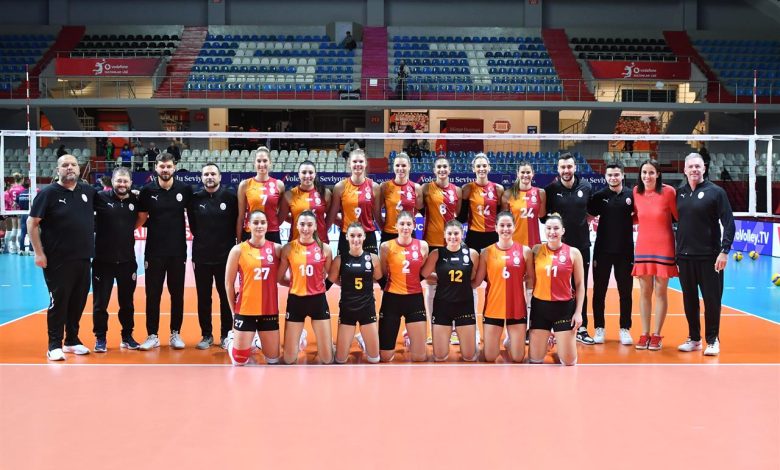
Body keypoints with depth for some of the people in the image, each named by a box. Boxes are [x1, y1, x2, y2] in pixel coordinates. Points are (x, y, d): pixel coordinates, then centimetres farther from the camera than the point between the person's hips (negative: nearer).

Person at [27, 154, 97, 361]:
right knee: (58, 301, -2)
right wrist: (39, 253, -11)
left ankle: (72, 340, 24)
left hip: (83, 258, 5)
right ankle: (54, 345, 7)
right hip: (57, 260, -5)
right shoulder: (48, 193, -6)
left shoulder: (88, 191, 6)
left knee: (78, 301, 11)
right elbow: (32, 223, -7)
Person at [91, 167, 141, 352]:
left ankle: (127, 337, 26)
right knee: (100, 302, 5)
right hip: (103, 260, -3)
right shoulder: (101, 198, -6)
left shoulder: (135, 201, 3)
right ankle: (100, 338, 18)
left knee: (127, 302, 13)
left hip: (127, 260, 3)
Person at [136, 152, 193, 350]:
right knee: (153, 294, 3)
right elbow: (141, 218, 4)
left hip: (178, 250, 1)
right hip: (154, 251, 0)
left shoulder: (184, 189, 0)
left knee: (177, 294, 7)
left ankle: (175, 334, 17)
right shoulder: (148, 190, -1)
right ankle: (152, 336, 11)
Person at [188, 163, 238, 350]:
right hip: (201, 257, 2)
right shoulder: (195, 199, 3)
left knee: (226, 297, 5)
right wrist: (204, 240, 9)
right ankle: (206, 335, 18)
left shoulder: (230, 198, -2)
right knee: (203, 298, 7)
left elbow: (236, 225, 3)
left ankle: (226, 335, 16)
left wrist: (227, 243, 2)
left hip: (225, 257, -2)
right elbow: (193, 227, 12)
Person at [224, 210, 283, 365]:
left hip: (269, 311, 3)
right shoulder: (238, 250, -5)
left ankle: (259, 342, 40)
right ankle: (232, 340, 34)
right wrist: (233, 310, 3)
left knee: (274, 359, 9)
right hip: (245, 311, -2)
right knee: (240, 359, 2)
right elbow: (229, 284, 1)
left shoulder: (276, 248, 1)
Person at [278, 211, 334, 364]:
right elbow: (280, 278, 5)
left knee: (327, 357, 1)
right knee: (289, 358, 4)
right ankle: (298, 339, 36)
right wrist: (296, 283, -2)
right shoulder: (288, 248, -3)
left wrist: (316, 283, 0)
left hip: (318, 300, 0)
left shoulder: (324, 248, -1)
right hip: (296, 301, 0)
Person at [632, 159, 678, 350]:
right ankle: (644, 334, 15)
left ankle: (656, 335, 12)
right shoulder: (636, 192, 1)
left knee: (660, 292, 3)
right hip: (643, 247, 3)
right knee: (644, 292, 7)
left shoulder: (668, 191, -10)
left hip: (663, 248, -3)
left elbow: (679, 217, -2)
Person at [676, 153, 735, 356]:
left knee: (712, 299, 0)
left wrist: (724, 251, -14)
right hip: (684, 256, 4)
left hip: (709, 257, -4)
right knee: (689, 299, 9)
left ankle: (712, 340, 11)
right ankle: (694, 339, 20)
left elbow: (729, 223, -7)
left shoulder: (716, 192, -4)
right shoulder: (679, 193, 7)